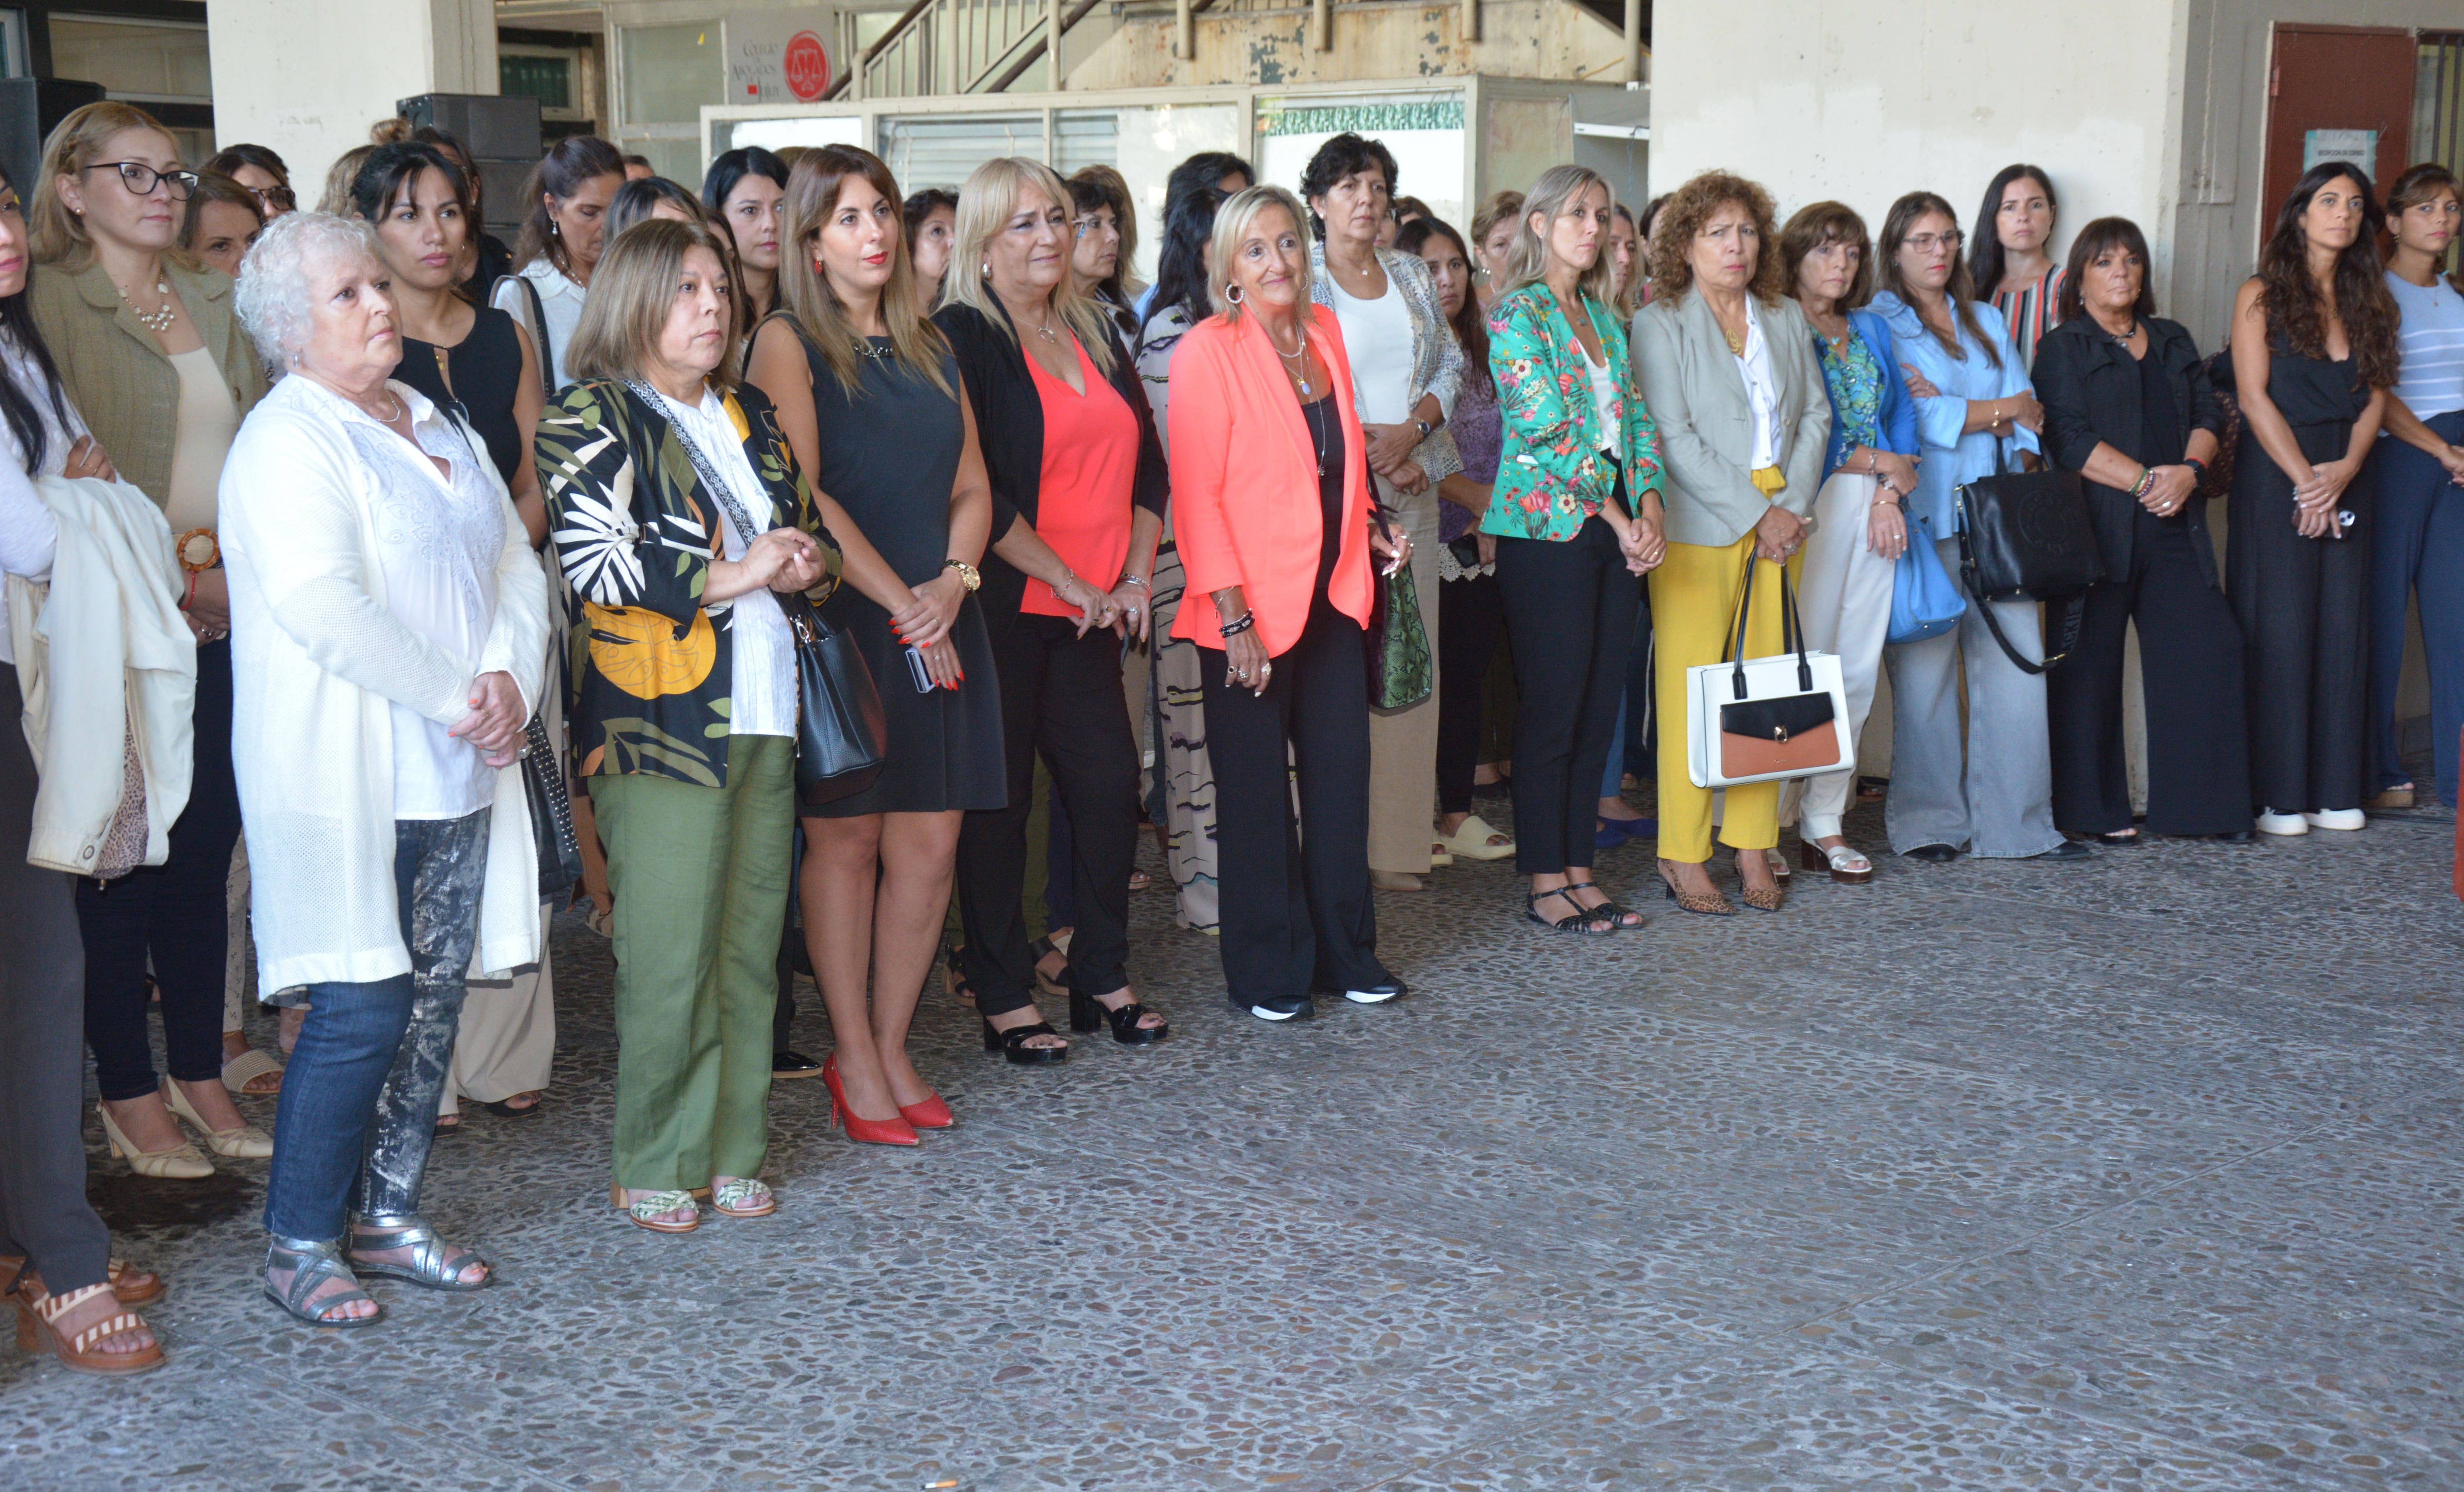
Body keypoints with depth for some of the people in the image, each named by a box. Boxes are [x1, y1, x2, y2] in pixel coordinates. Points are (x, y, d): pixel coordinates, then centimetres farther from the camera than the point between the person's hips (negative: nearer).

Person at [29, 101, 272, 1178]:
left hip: (227, 621, 5)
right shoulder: (52, 303, -5)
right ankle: (129, 1095, 12)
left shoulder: (217, 303, 15)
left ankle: (199, 1076, 20)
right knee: (126, 860, 1)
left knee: (207, 854, 9)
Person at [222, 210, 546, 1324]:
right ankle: (299, 1243, 7)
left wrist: (507, 676, -5)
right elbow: (323, 605, -21)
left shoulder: (436, 426, 17)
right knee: (361, 1011, -8)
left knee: (433, 1003, 10)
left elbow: (517, 564, 14)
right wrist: (456, 698, -17)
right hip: (348, 780, -7)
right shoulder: (287, 439, -9)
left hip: (459, 775, 8)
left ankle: (387, 1216, 23)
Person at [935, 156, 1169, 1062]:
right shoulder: (961, 339, -7)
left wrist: (1134, 576, 4)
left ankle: (1102, 977, 21)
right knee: (999, 799, 2)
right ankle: (1004, 996, 12)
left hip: (1091, 612, 6)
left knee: (1112, 786, 6)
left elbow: (1147, 466, 18)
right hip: (1004, 607, -6)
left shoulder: (1095, 334, 14)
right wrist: (1069, 581, -13)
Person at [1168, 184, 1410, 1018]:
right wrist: (1233, 618, -18)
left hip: (1331, 595, 6)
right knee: (1257, 791, 4)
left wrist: (1371, 532, 9)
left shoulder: (1323, 333, 9)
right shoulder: (1207, 352, -11)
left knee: (1341, 771, 10)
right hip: (1254, 606, -6)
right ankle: (1266, 973, 16)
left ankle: (1346, 953, 24)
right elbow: (1196, 493, -14)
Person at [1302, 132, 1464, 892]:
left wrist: (1412, 430, -5)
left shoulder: (1412, 275, 17)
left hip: (1412, 488, 5)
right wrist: (1368, 450, -10)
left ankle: (1396, 843, 7)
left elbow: (1451, 364, 14)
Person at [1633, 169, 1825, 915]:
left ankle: (1754, 847, 10)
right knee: (1689, 687, -5)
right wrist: (1753, 515, -11)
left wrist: (1791, 507, -2)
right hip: (1698, 526, -5)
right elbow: (1672, 435, -8)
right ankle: (1683, 857, 1)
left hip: (1779, 525, 5)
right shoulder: (1660, 324, 0)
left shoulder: (1787, 320, 17)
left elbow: (1815, 415, 14)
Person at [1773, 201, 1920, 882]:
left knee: (1858, 667, 4)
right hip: (1807, 508, -6)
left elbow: (1902, 414, 15)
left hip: (1871, 508, 7)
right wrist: (1874, 462, -5)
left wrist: (1890, 493, -2)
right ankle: (1772, 822, -2)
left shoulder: (1871, 330, 20)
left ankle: (1825, 820, 10)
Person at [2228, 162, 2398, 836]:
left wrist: (2345, 470, -10)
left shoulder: (2368, 299, 13)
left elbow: (2375, 397, 6)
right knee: (2279, 633, -4)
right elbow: (2254, 397, -8)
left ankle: (2336, 790, 10)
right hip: (2274, 475, -4)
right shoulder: (2262, 295, -1)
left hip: (2347, 480, 4)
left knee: (2343, 631, 4)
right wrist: (2305, 480, -13)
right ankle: (2278, 794, 1)